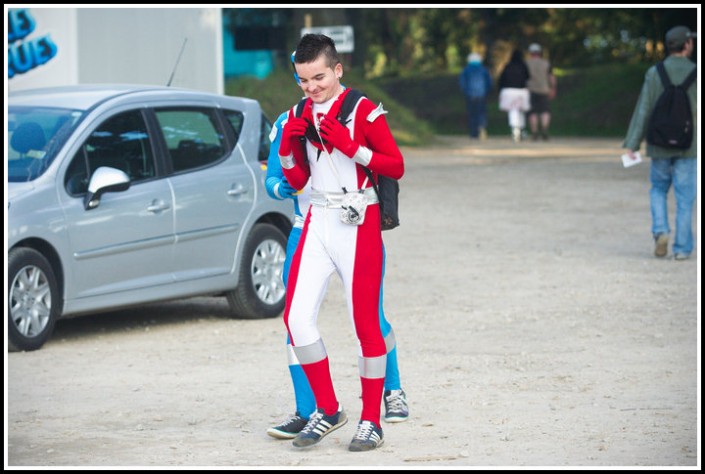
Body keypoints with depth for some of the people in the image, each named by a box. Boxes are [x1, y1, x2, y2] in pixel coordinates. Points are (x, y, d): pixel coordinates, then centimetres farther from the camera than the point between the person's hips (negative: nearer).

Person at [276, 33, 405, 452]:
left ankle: (371, 422, 6)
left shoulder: (364, 110, -7)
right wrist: (288, 145, -2)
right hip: (317, 224, 6)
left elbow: (397, 167, -9)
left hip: (358, 225, -6)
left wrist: (351, 148, -20)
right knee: (297, 317, -2)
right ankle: (328, 411, 13)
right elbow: (297, 181, 15)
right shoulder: (301, 114, 11)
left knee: (365, 323, -4)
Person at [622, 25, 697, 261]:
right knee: (684, 198, 5)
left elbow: (643, 110, -7)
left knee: (658, 190, 19)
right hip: (688, 146, -1)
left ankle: (660, 231, -2)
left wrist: (632, 144, -6)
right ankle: (682, 248, 4)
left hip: (660, 145, 1)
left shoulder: (654, 73, -4)